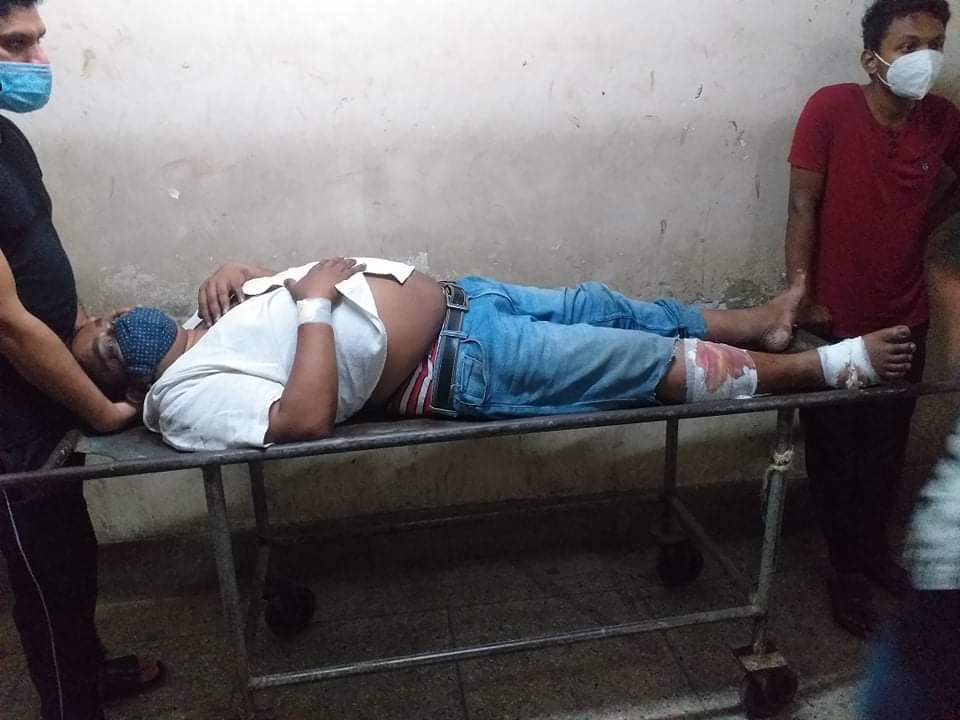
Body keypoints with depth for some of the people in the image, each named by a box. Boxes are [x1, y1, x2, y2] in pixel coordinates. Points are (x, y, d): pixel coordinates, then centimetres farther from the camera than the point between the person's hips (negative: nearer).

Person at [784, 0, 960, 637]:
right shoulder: (832, 108, -14)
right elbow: (803, 207, -15)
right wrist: (801, 297, -18)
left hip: (904, 318, 4)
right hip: (836, 318, -4)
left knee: (887, 448, 18)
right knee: (836, 451, 8)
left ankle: (875, 547, 40)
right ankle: (847, 568, 26)